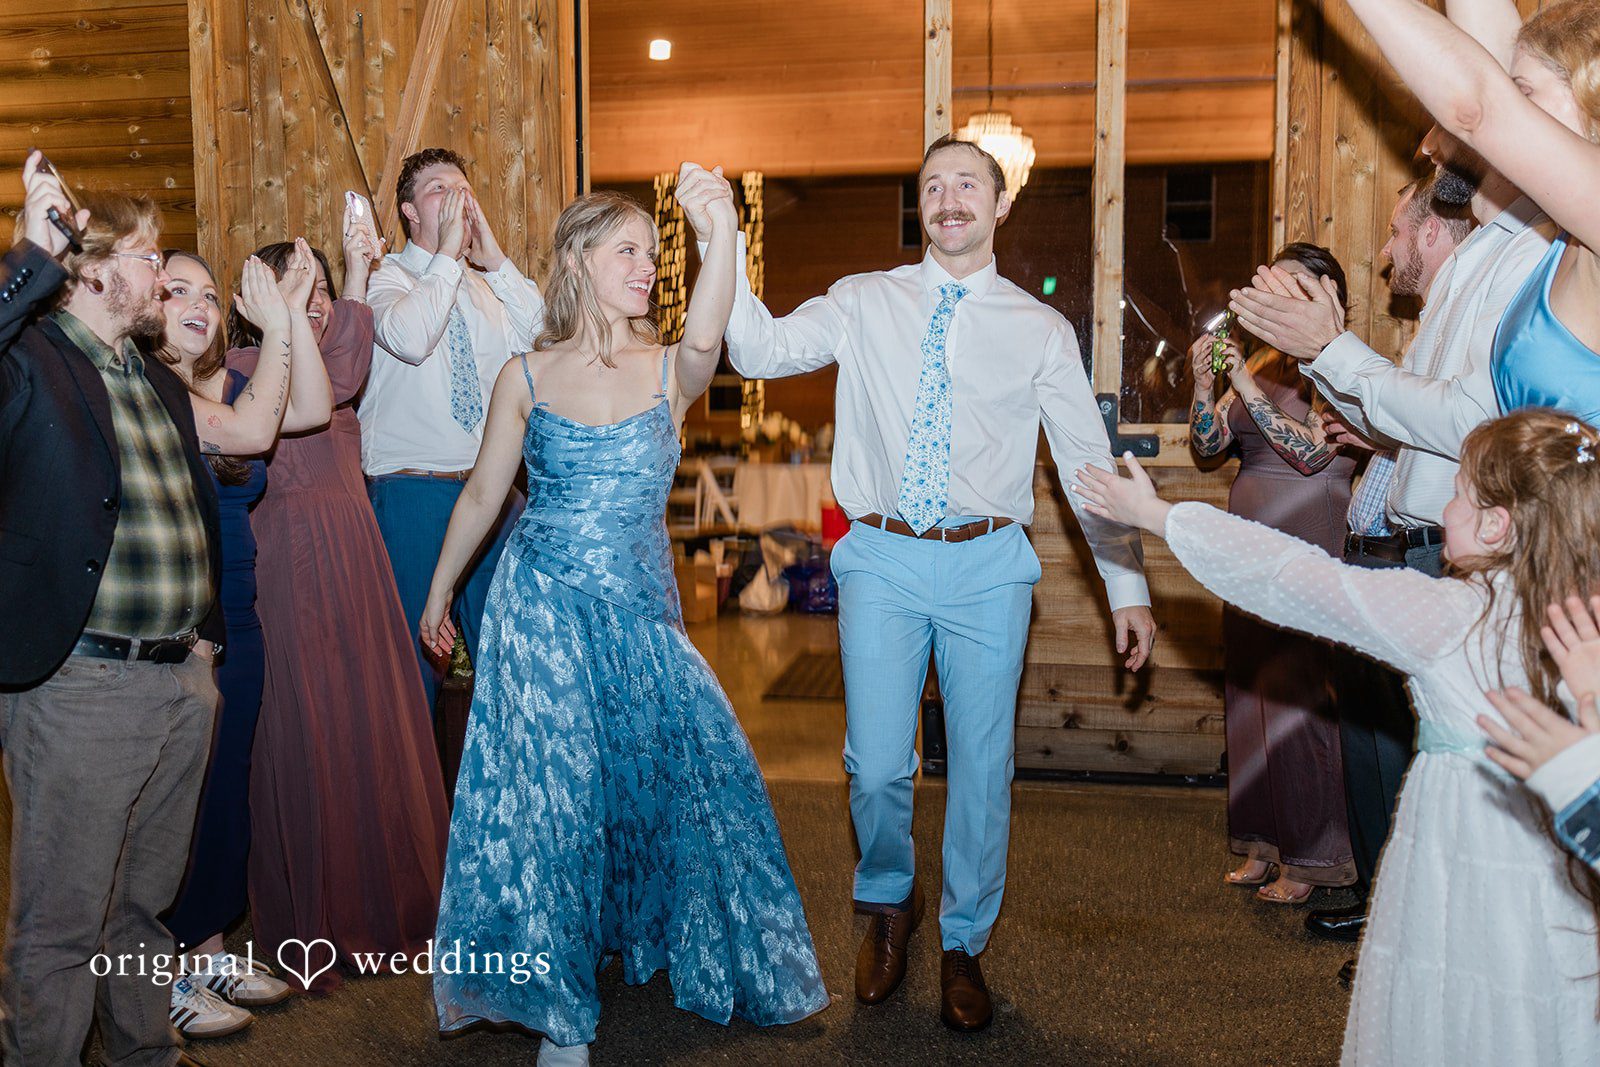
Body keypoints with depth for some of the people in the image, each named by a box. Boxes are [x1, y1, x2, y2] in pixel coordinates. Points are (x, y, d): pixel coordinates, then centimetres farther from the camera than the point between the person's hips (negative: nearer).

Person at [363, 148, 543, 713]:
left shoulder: (486, 284, 15)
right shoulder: (386, 278, 0)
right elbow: (409, 338, -23)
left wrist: (495, 258, -4)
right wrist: (448, 254, -14)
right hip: (413, 490, -5)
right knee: (415, 648, 2)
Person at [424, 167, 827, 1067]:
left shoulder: (672, 370, -2)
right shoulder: (528, 376, 0)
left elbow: (706, 338, -27)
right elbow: (482, 495, 11)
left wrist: (723, 235, -43)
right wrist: (440, 592, 17)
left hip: (641, 610, 1)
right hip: (545, 610, -1)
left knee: (688, 771, 6)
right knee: (551, 790, 2)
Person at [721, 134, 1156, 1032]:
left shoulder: (1041, 330, 6)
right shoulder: (866, 304, 7)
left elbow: (1091, 465, 6)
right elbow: (760, 352, -1)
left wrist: (1130, 587, 3)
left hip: (987, 565, 0)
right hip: (882, 558, 0)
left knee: (983, 769, 7)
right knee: (877, 764, 2)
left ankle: (965, 946, 30)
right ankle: (891, 904, 34)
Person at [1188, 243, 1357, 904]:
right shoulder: (1261, 363, 13)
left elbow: (1310, 451, -17)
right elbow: (1209, 443, 8)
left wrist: (1249, 390, -17)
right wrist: (1205, 384, -7)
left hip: (1308, 547, -7)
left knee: (1298, 694, -5)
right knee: (1251, 690, 9)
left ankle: (1310, 857, 8)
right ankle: (1265, 842, 20)